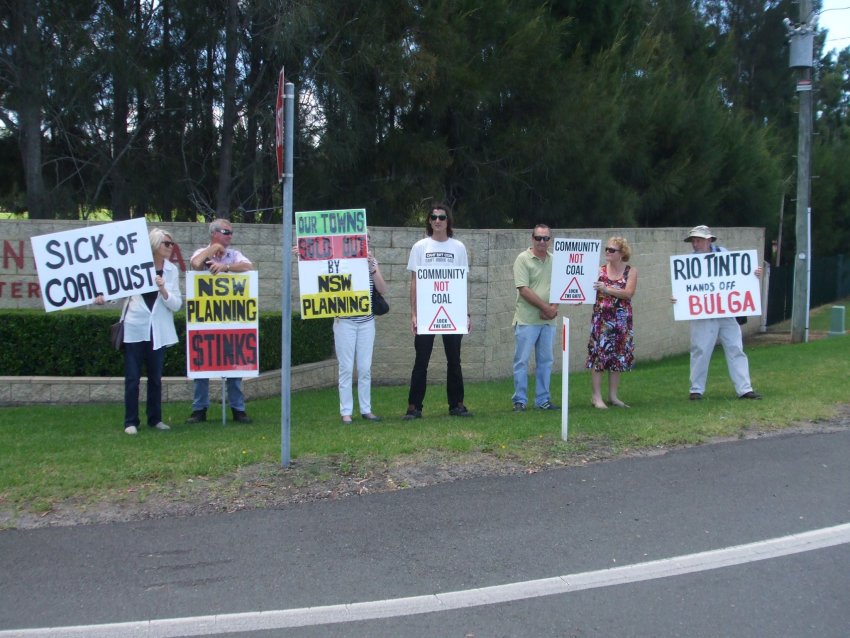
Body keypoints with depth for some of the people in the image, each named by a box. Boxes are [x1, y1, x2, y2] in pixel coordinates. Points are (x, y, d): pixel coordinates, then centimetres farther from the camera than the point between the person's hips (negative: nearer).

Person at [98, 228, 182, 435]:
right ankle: (131, 422, 5)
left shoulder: (172, 270, 4)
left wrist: (163, 290, -16)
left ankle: (155, 419, 20)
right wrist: (104, 295, -14)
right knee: (132, 377, -1)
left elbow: (176, 305, 1)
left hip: (158, 331, 3)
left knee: (155, 377, 10)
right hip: (135, 329, -3)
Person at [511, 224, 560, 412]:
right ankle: (520, 401, 5)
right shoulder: (523, 259, -6)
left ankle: (543, 400, 18)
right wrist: (545, 307, -14)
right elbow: (524, 290, -12)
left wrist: (554, 307, -8)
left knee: (545, 361, 10)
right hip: (527, 319, -5)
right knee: (522, 361, -1)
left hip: (548, 320, 5)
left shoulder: (554, 260, 11)